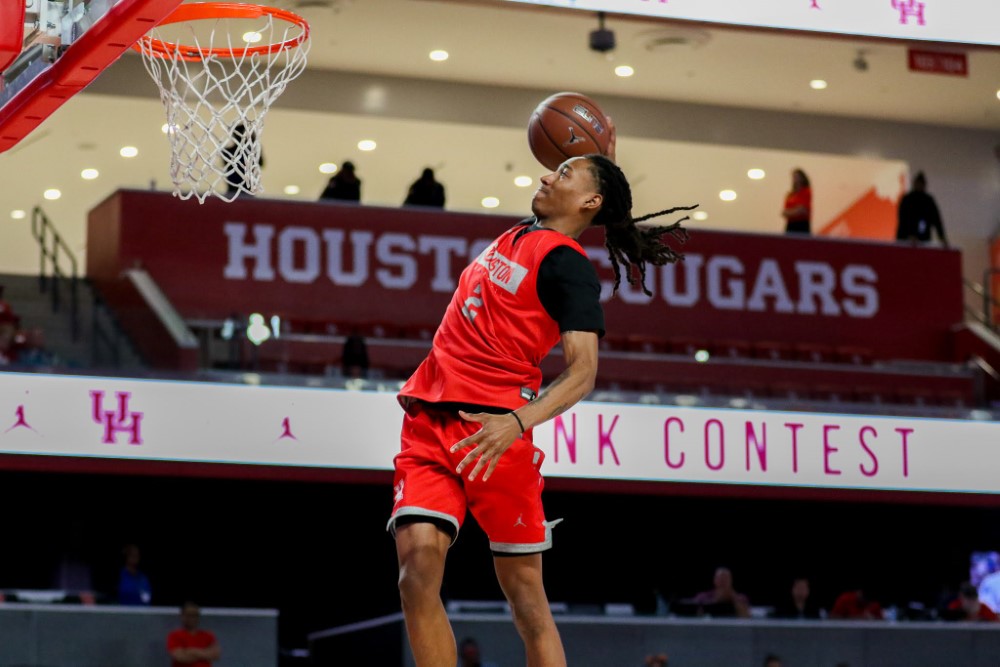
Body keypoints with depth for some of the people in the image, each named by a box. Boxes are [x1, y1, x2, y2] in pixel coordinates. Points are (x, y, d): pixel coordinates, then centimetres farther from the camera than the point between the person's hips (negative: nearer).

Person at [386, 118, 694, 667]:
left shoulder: (567, 264, -5)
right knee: (419, 562, -12)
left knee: (524, 589, -1)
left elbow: (583, 371, -15)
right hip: (429, 417, 6)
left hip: (494, 429, -6)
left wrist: (518, 422, -29)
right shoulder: (519, 235, 18)